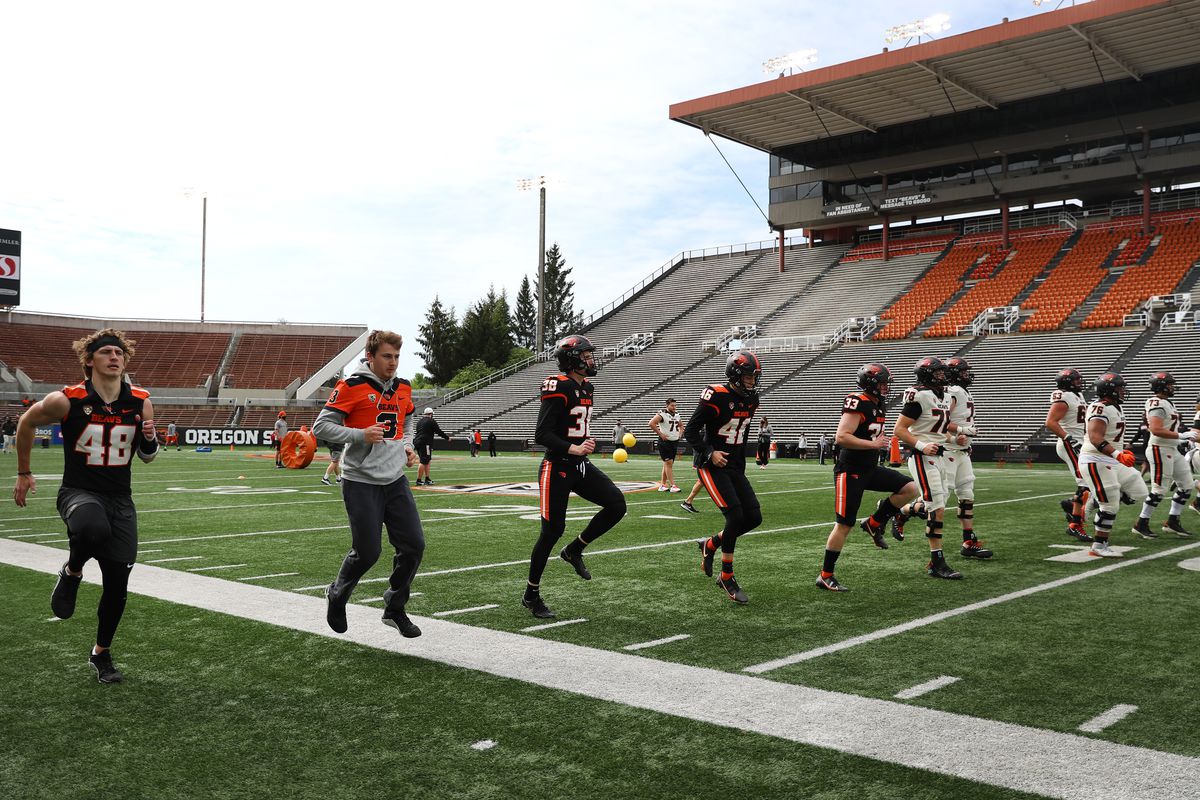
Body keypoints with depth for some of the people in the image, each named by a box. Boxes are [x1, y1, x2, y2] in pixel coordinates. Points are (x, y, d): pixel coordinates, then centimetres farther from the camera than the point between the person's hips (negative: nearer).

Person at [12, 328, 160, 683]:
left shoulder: (141, 403, -2)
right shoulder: (67, 401, -11)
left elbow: (147, 456, 11)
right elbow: (26, 423, 8)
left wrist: (150, 440, -13)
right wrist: (23, 473, 15)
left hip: (120, 500, 4)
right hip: (78, 492, -3)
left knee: (117, 584, 5)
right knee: (93, 529, -40)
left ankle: (102, 653, 29)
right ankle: (72, 573, -5)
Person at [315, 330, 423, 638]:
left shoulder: (403, 388, 10)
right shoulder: (351, 387, -10)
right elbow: (321, 426, -9)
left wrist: (408, 446, 8)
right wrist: (360, 435, -21)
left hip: (395, 480, 6)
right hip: (361, 483, -6)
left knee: (414, 545, 0)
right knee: (367, 552, -2)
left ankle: (394, 609, 18)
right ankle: (336, 596, 28)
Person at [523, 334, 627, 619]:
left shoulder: (587, 388, 11)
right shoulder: (559, 388, -17)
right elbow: (541, 434, -20)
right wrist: (573, 449, -28)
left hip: (581, 466, 8)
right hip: (557, 467, -8)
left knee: (616, 504, -6)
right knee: (552, 530, -2)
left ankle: (573, 551, 12)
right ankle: (531, 595, 13)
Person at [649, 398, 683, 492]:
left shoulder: (677, 415, 11)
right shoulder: (662, 414, -12)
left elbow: (681, 425, 29)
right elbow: (651, 423, -21)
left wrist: (680, 434, 10)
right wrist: (660, 434, -19)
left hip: (675, 442, 7)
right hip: (665, 442, -7)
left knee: (667, 464, 11)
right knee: (669, 463, -9)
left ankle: (662, 485, 18)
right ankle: (672, 485, -9)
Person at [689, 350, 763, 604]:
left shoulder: (751, 399, 6)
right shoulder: (716, 397, -16)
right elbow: (690, 431, -13)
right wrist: (710, 453, -22)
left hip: (734, 466, 8)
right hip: (711, 466, -7)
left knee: (754, 517, 0)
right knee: (735, 516, -17)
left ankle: (710, 545, 21)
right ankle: (727, 578, -4)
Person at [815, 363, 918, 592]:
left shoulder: (878, 405, 11)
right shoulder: (858, 404, -18)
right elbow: (842, 437, -26)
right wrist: (873, 444, -22)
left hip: (870, 469, 9)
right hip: (850, 471, -9)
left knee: (909, 489, 0)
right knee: (844, 525, -4)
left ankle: (874, 524, 12)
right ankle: (825, 577, 6)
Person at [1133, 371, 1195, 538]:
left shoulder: (1168, 403, 14)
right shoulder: (1157, 404, -18)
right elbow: (1156, 430, -27)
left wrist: (1185, 439, 15)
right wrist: (1181, 436, -25)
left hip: (1174, 450, 10)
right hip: (1160, 450, -10)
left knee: (1186, 485, 11)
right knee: (1159, 489, -5)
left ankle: (1172, 522, 18)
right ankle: (1141, 524, 5)